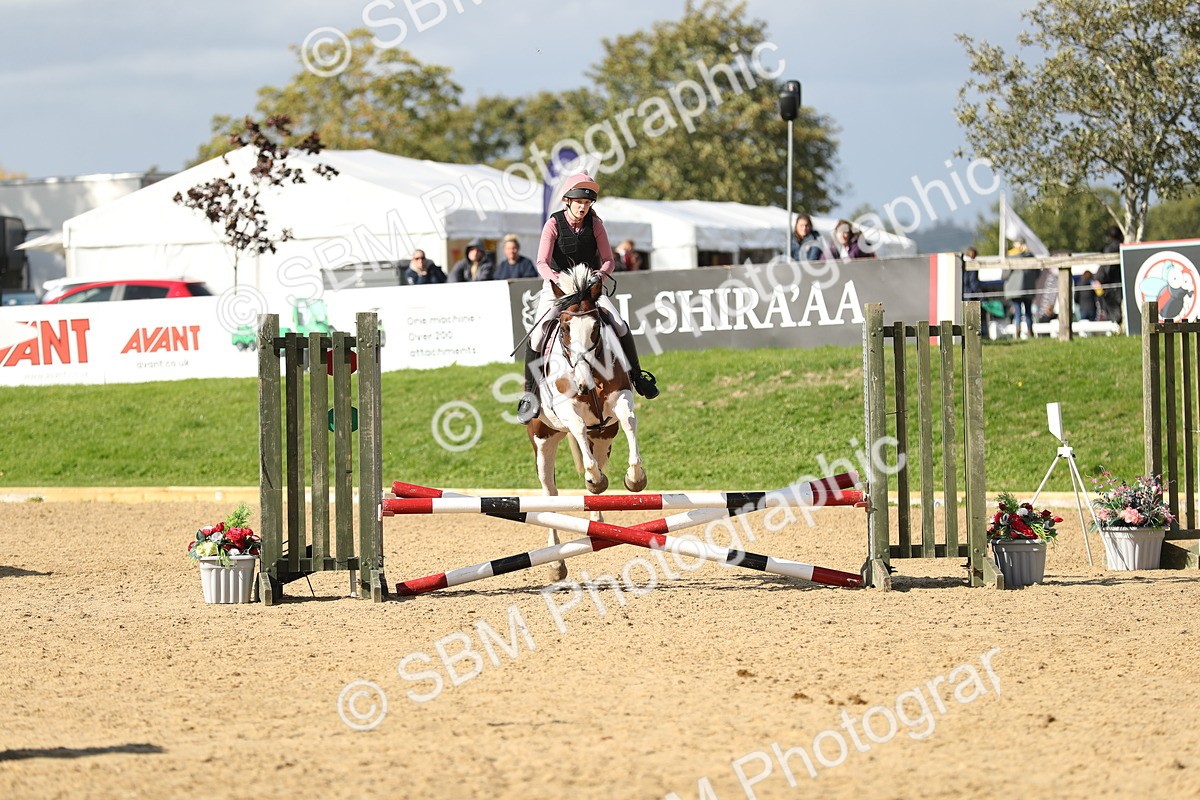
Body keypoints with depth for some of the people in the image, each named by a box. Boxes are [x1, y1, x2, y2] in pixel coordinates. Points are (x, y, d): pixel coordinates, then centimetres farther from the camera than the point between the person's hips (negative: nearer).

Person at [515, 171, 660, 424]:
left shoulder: (595, 224, -6)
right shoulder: (554, 224, -13)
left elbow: (608, 261, -4)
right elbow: (542, 263, -20)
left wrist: (598, 276, -26)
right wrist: (558, 280, -39)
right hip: (556, 285, -2)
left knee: (620, 327, -15)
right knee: (536, 336, -21)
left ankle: (636, 376, 7)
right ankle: (530, 395, -11)